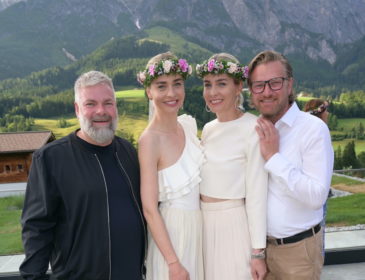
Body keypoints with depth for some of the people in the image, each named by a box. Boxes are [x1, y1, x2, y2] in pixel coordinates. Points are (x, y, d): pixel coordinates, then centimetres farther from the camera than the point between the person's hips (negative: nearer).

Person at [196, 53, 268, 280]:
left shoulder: (253, 128, -15)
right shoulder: (208, 129, 6)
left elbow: (257, 192, -16)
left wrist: (258, 251, -14)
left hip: (236, 224, -6)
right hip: (206, 223, 6)